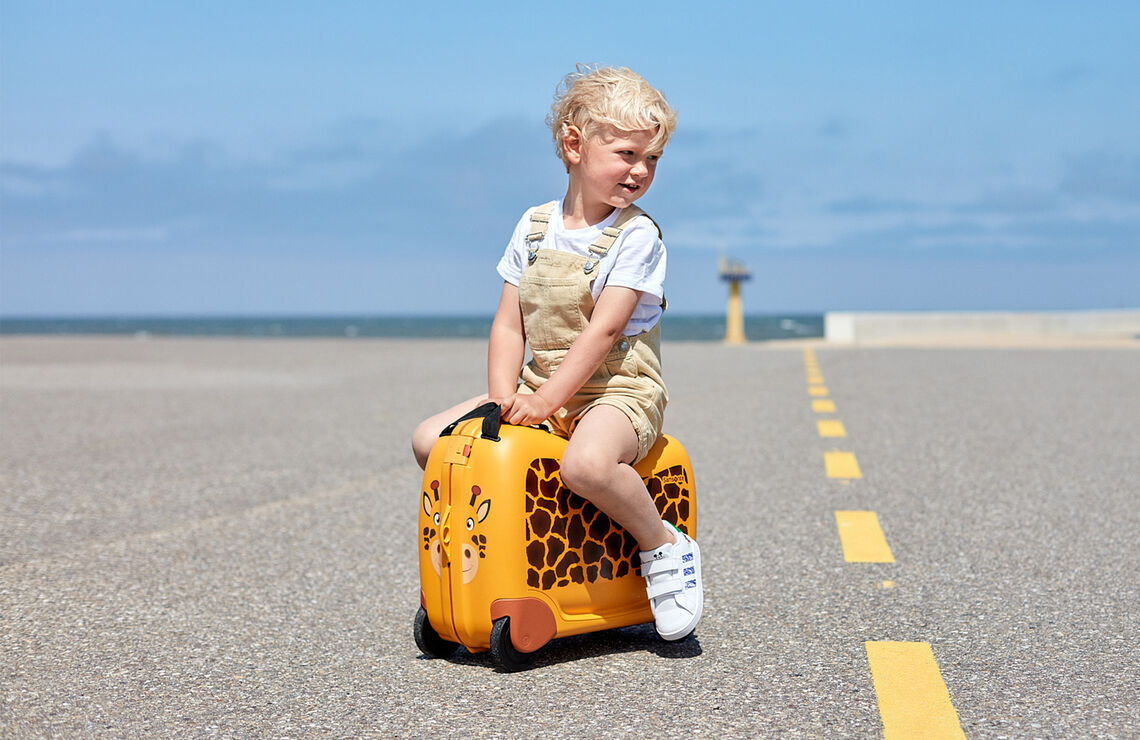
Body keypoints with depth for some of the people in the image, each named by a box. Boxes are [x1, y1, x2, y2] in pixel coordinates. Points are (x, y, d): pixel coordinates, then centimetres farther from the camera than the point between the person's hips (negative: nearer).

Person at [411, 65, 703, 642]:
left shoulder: (636, 235, -9)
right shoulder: (534, 227, 7)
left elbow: (604, 328, -18)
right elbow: (509, 324, 6)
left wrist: (547, 399, -23)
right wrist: (504, 398, -9)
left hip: (618, 387, -6)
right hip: (541, 387, 6)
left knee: (586, 463, -39)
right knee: (431, 439, -3)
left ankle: (664, 545, -11)